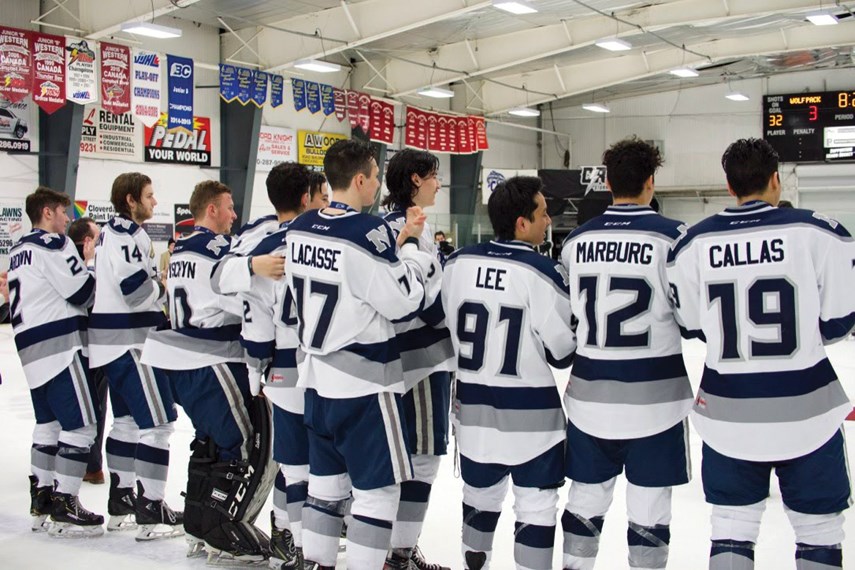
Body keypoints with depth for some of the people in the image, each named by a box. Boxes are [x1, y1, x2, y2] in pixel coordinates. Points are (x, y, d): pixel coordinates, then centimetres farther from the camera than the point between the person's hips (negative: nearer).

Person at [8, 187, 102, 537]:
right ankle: (64, 507, -6)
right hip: (60, 344, -10)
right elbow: (82, 292, -14)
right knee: (80, 424, -7)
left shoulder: (19, 250, 21)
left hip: (31, 348, 10)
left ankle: (41, 501, 19)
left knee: (49, 423, 15)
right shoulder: (53, 244, -8)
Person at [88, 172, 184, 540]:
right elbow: (137, 289, -24)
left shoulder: (115, 232, 17)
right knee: (157, 422, -8)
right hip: (130, 342, -11)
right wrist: (166, 286, -6)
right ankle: (150, 511, -6)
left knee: (128, 421, 16)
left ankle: (121, 502, 24)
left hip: (116, 341, 11)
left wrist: (161, 274, 10)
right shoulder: (126, 234, -15)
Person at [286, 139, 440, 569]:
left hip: (317, 376, 8)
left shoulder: (300, 227, 4)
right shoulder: (367, 232, -20)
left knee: (326, 480, 19)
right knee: (378, 490, 4)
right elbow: (401, 301, -16)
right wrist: (410, 244, -3)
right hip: (363, 382, -8)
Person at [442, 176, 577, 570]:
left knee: (480, 494, 22)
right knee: (536, 504, 7)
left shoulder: (457, 263, -2)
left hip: (472, 403, 6)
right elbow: (562, 351, -11)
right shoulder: (541, 271, -18)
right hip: (529, 410, -6)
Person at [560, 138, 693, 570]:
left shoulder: (577, 239, 1)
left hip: (590, 391, 4)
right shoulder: (672, 236, -11)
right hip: (654, 393, -4)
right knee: (649, 504, 6)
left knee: (586, 494, 15)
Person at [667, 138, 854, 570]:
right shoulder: (819, 232, -10)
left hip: (728, 412, 2)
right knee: (818, 530, 14)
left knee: (732, 528, 14)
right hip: (806, 408, -2)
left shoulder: (694, 242, -3)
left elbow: (690, 323, 4)